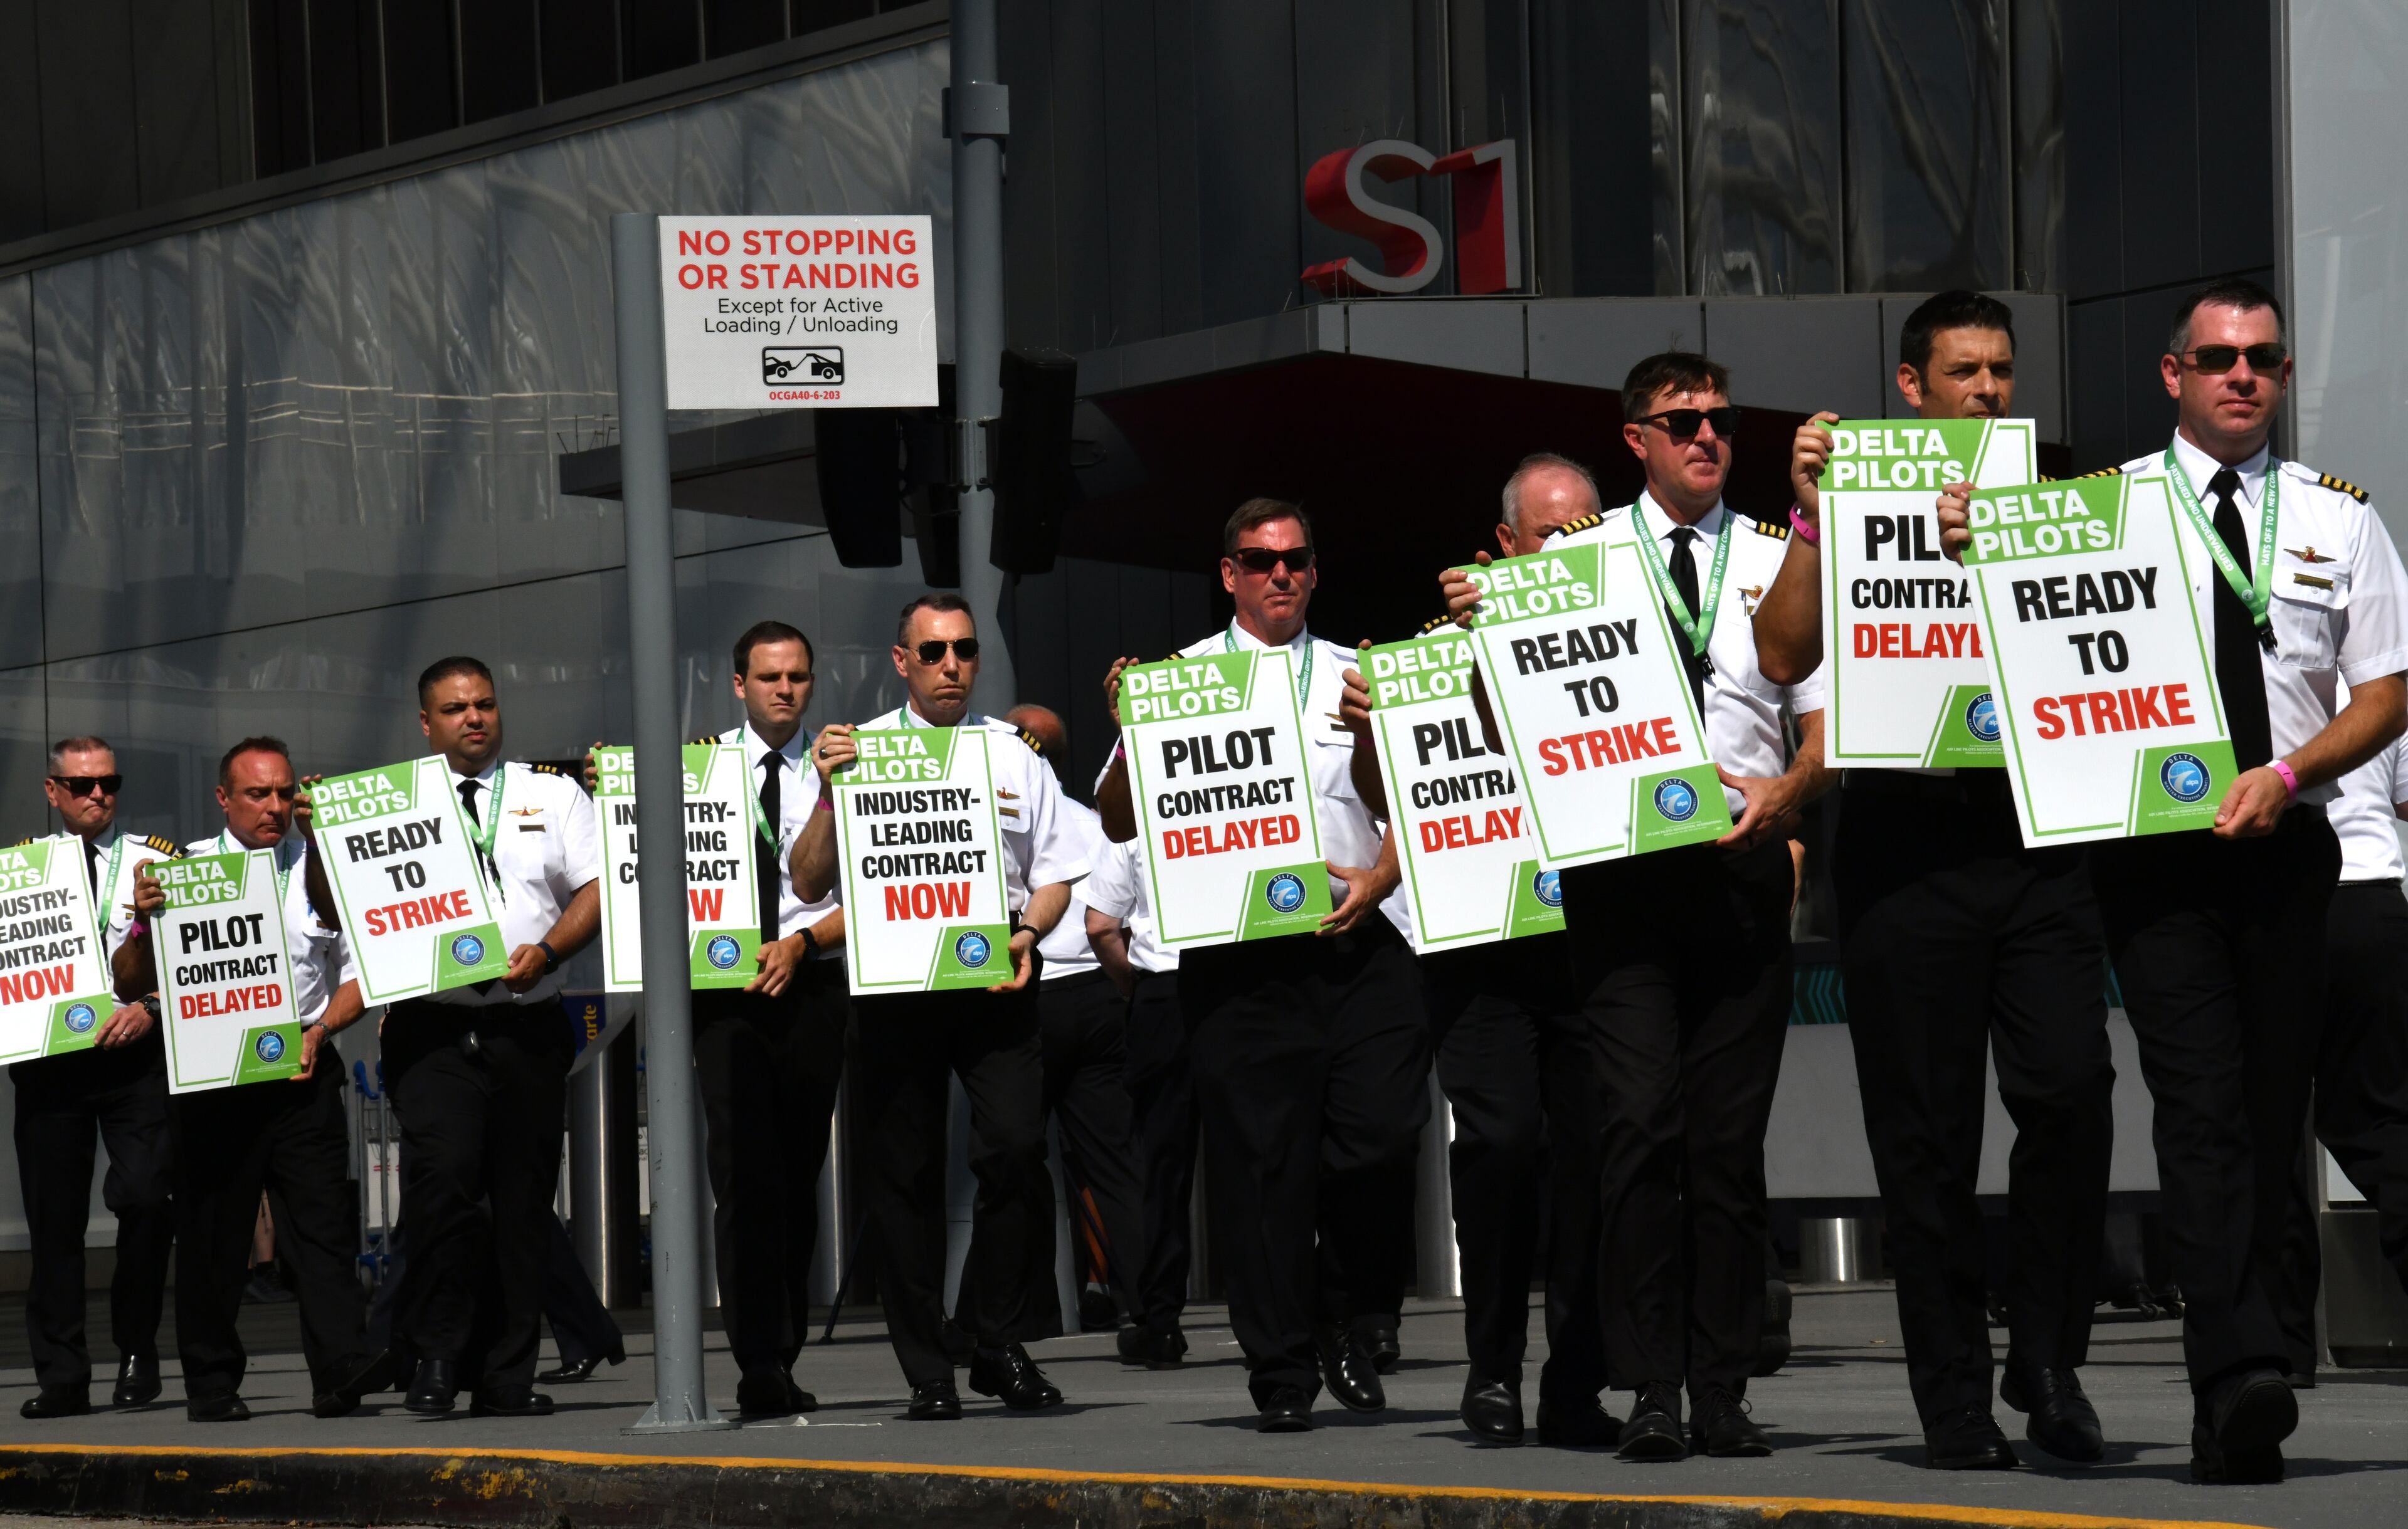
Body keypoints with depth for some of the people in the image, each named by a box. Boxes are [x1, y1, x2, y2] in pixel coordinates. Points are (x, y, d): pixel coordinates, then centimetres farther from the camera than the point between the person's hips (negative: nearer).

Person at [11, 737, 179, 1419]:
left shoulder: (157, 862, 8)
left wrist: (149, 1007, -12)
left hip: (136, 1053, -2)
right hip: (46, 1060, 2)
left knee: (144, 1197, -15)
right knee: (53, 1217, 1)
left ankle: (137, 1349, 2)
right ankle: (61, 1377, 6)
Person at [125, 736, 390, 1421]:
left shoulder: (324, 869, 11)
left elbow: (359, 977, 14)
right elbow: (138, 983, 5)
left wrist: (321, 1030, -4)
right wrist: (144, 921, -15)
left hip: (303, 1075, 1)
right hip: (210, 1075, -1)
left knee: (323, 1221, -10)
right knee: (211, 1233, 1)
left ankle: (341, 1365, -18)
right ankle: (211, 1383, 9)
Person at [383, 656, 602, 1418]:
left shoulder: (552, 794, 14)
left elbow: (599, 890, 6)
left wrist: (547, 950, -10)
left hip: (527, 1024, 2)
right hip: (431, 1026, -2)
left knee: (521, 1201, 3)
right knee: (443, 1176, -19)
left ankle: (506, 1377, 8)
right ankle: (438, 1357, -10)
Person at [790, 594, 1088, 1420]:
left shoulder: (1012, 754, 12)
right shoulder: (858, 751, 7)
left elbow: (1056, 875, 15)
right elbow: (810, 884, 4)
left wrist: (1027, 934, -4)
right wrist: (827, 795, -10)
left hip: (994, 979, 0)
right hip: (891, 979, 0)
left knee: (1016, 1144, -16)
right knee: (902, 1172, 0)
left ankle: (1002, 1341, -3)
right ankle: (928, 1373, 7)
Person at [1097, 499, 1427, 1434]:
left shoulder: (1356, 679, 16)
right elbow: (1121, 825, 7)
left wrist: (1376, 881, -4)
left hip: (1357, 943, 2)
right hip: (1239, 959, -2)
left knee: (1384, 1132, -9)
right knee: (1261, 1158, -2)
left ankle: (1342, 1316, 14)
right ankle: (1281, 1374, 5)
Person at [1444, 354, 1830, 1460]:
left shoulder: (1778, 563, 12)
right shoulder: (1574, 562, 9)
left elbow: (1828, 729, 9)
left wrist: (1785, 791, -11)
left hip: (1744, 863, 2)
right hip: (1619, 867, -2)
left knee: (1732, 1137, 3)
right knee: (1641, 1123, -11)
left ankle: (1725, 1395, 6)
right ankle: (1651, 1393, -10)